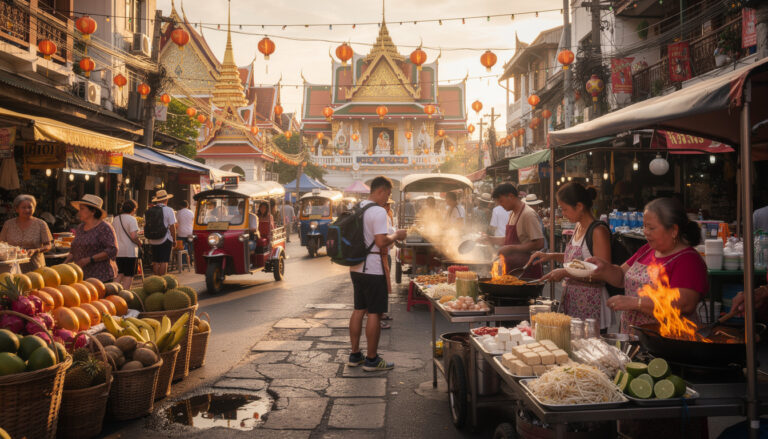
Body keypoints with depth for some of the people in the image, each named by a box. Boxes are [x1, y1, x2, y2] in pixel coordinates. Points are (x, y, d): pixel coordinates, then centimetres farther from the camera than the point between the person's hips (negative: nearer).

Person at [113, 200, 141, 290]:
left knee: (120, 274, 18)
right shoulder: (132, 219, -11)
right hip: (129, 251, -6)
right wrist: (139, 243, -4)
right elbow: (134, 236, -21)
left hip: (118, 251, 6)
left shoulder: (115, 220, 10)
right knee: (129, 276, 2)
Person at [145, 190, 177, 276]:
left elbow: (146, 226, 12)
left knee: (155, 262, 10)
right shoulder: (168, 210, -8)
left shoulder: (149, 210, 7)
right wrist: (174, 240, -1)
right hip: (165, 240, -5)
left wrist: (149, 238, 21)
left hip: (153, 240, 5)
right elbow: (172, 226, -10)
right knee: (164, 262, -3)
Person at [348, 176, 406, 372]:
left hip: (356, 267, 9)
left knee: (359, 310, 15)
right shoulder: (378, 211, -16)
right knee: (374, 313, 0)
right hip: (373, 269, -9)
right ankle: (371, 359, 9)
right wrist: (396, 235, -5)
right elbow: (382, 242, -23)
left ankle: (355, 354, 23)